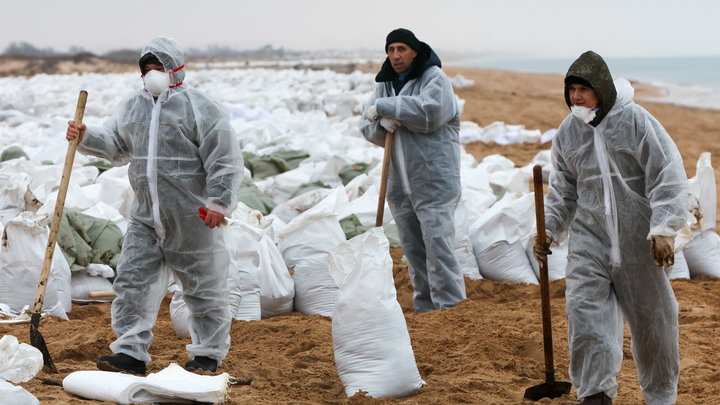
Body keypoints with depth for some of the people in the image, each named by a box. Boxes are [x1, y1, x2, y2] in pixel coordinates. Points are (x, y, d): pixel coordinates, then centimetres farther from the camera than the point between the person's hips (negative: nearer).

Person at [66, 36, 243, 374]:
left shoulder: (198, 107, -8)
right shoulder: (132, 106, 11)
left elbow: (225, 158, -9)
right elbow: (115, 144, 21)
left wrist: (219, 201, -14)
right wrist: (85, 137, 3)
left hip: (191, 218, -5)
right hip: (146, 216, 5)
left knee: (203, 284, 5)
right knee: (133, 279, 1)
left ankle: (208, 353, 17)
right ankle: (130, 352, 6)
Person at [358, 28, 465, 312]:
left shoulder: (435, 78, -6)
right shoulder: (386, 84, 15)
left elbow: (430, 111, -24)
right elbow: (366, 125, 9)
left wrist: (384, 107, -19)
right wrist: (382, 123, -15)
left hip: (433, 180, -7)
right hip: (400, 181, 7)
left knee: (437, 242, -12)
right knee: (412, 248, 10)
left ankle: (451, 308, -9)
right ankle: (426, 308, 18)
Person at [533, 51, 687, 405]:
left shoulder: (635, 120, -9)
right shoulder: (567, 132, 6)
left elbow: (668, 176, -11)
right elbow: (562, 191, 17)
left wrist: (663, 229, -18)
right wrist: (548, 229, 5)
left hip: (638, 239, -3)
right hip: (589, 237, 3)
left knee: (651, 316, 8)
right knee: (585, 310, -11)